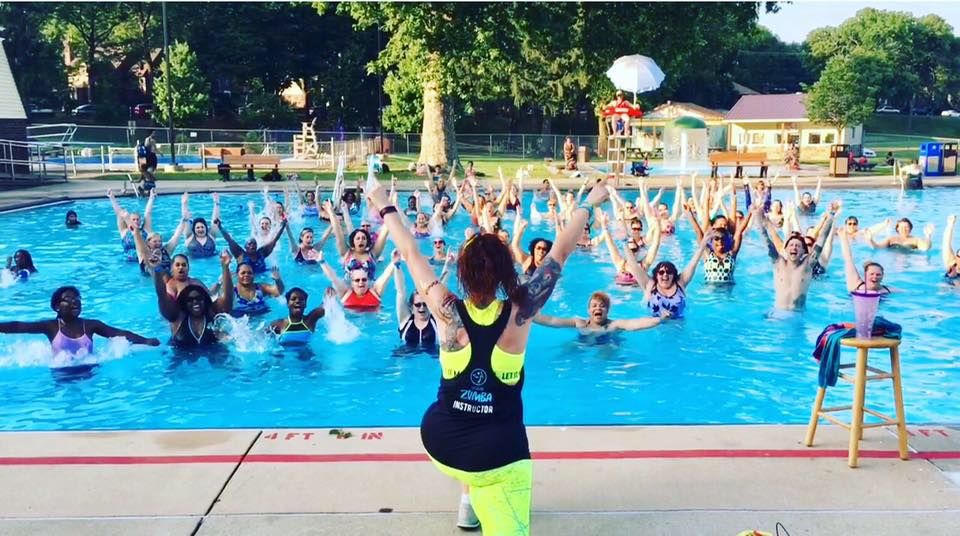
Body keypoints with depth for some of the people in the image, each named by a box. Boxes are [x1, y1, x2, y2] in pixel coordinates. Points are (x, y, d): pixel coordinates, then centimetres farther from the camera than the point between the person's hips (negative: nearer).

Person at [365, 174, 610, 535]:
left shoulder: (448, 312, -12)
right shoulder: (520, 312, -14)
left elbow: (411, 254, -1)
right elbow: (560, 252, -5)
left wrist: (385, 207, 11)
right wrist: (589, 204, 6)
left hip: (439, 441, 3)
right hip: (498, 454, -3)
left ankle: (470, 498, 40)